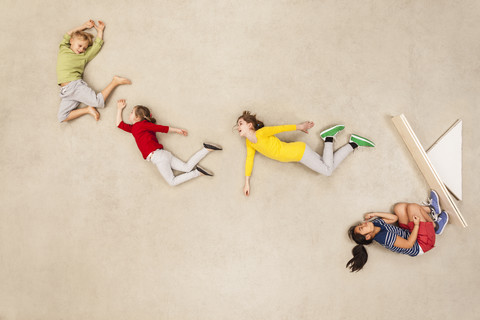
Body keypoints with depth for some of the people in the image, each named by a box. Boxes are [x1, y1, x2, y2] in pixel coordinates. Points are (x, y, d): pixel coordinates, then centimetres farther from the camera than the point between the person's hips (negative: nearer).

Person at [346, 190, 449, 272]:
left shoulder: (376, 223, -8)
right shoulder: (384, 237, -34)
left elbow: (394, 218, 2)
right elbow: (409, 244, -28)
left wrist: (374, 214, -3)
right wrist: (417, 225, -25)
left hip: (409, 233, 9)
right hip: (420, 244, -9)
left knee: (399, 207, 3)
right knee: (412, 207, -20)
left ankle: (432, 209, 20)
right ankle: (435, 226, 8)